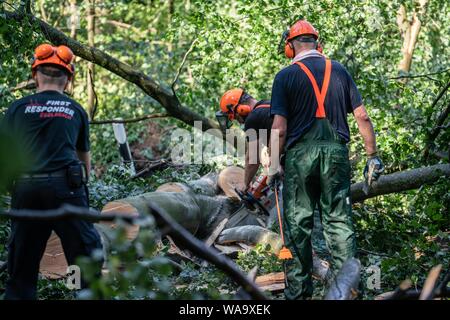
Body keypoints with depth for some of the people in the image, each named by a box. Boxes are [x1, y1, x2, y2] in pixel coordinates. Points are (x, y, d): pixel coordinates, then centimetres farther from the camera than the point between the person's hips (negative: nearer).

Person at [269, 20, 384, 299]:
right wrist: (373, 155, 13)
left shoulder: (286, 76, -1)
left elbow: (279, 128, -6)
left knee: (298, 224, 5)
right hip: (336, 152, 2)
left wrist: (273, 166, 2)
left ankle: (299, 291, 8)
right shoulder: (339, 71, 8)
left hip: (300, 154, -2)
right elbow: (362, 116, 6)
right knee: (339, 220, 6)